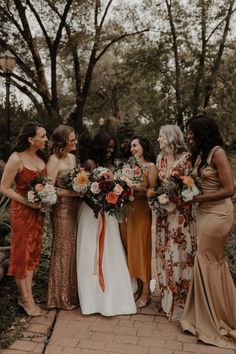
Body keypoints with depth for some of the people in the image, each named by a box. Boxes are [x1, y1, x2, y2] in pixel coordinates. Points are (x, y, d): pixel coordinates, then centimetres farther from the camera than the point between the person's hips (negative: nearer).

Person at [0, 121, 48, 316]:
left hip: (39, 210, 7)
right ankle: (26, 298, 19)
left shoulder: (42, 156, 1)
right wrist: (27, 202, -19)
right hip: (22, 211, -6)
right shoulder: (17, 159, -18)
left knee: (33, 252, 13)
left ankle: (27, 295, 27)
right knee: (22, 252, 6)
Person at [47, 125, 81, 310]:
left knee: (74, 249, 13)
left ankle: (74, 292, 29)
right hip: (62, 209, -7)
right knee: (63, 250, 4)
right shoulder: (54, 160, -12)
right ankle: (62, 296, 22)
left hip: (76, 208, 7)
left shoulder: (72, 157, 11)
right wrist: (73, 193, -20)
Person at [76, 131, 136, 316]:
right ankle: (94, 297, 14)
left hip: (108, 213, 5)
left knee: (111, 254, 9)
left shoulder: (111, 165, 9)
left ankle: (112, 295, 21)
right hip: (92, 211, -5)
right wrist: (95, 207, -19)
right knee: (92, 254, 3)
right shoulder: (90, 164, -6)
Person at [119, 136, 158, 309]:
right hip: (127, 210, 6)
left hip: (143, 211, -6)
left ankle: (146, 291, 10)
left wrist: (137, 188, -20)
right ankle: (139, 287, 20)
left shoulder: (151, 166, -1)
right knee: (131, 249, 8)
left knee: (142, 248, -2)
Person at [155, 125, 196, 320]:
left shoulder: (186, 157, -7)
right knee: (165, 252, 10)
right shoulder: (160, 158, 11)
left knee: (180, 252, -1)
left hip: (181, 212, -5)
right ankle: (168, 296, 26)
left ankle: (180, 301, 14)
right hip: (163, 211, 6)